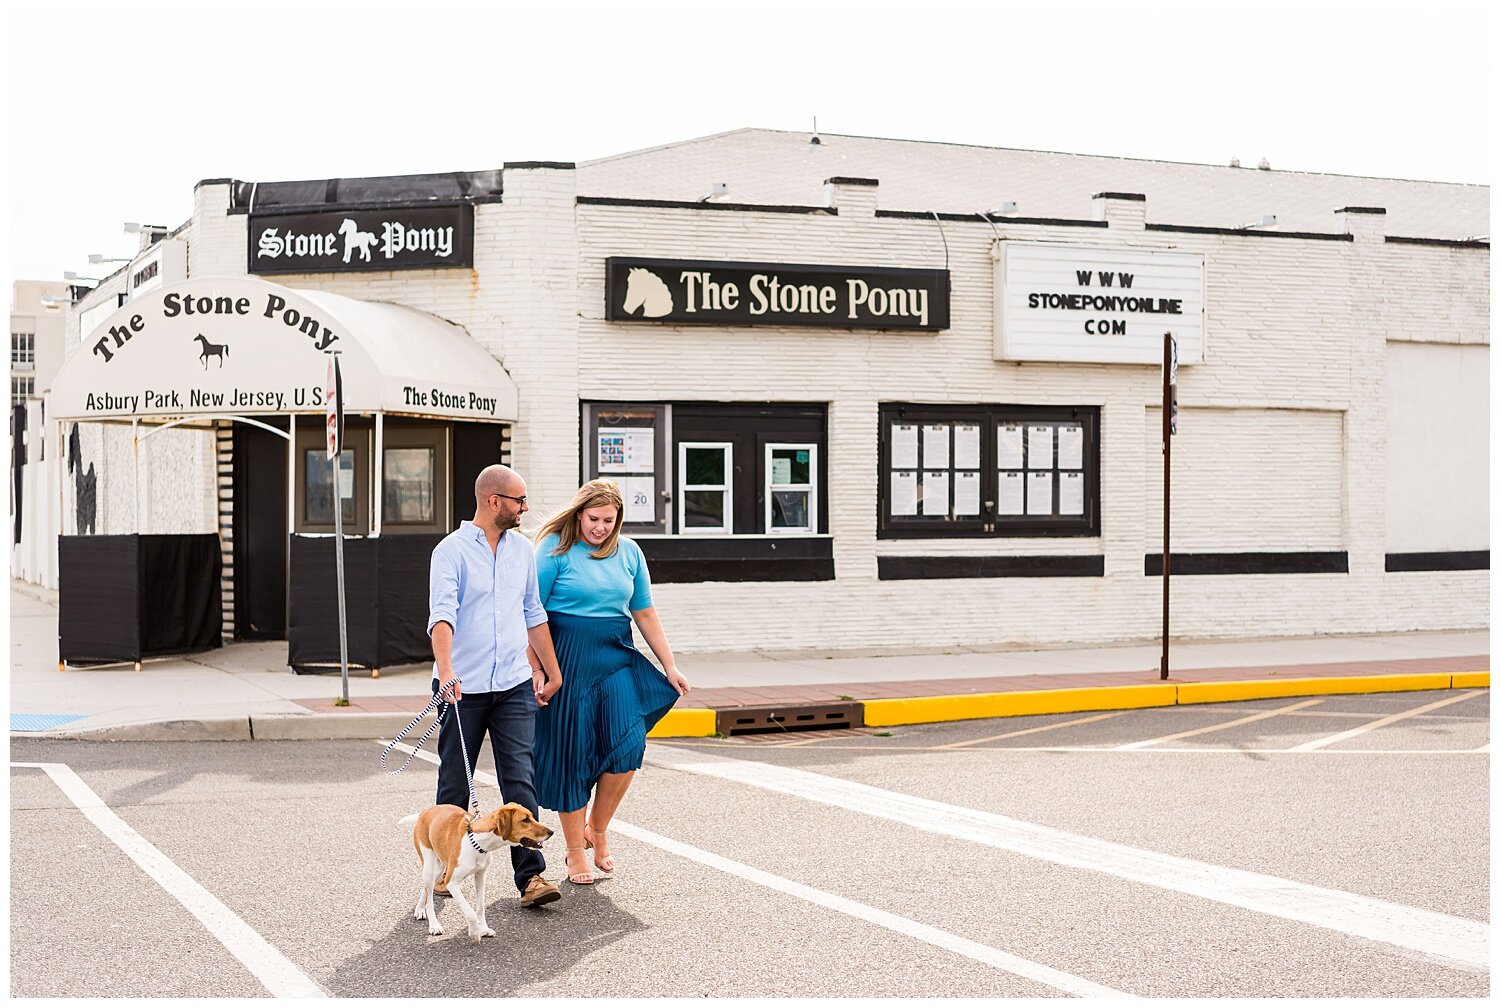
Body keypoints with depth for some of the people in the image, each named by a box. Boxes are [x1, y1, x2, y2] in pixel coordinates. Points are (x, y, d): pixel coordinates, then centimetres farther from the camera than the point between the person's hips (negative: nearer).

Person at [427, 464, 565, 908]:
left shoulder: (522, 550, 11)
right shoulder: (452, 550, -7)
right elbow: (442, 614, -20)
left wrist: (552, 671, 22)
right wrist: (445, 669, -35)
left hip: (514, 686, 3)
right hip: (462, 688, -3)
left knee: (520, 781, -5)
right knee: (455, 785, 8)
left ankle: (531, 876, -6)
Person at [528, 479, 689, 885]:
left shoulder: (628, 552, 9)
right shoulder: (555, 549, -4)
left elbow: (645, 614, 15)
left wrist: (670, 666, 13)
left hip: (616, 658, 4)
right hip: (567, 661, -3)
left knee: (626, 744, -12)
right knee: (571, 756, 2)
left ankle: (597, 830, 12)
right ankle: (576, 855, 15)